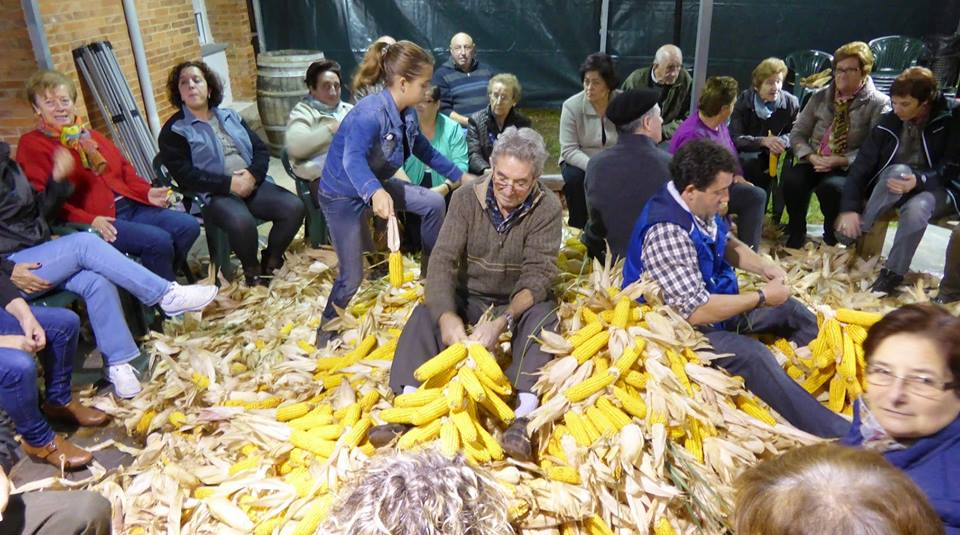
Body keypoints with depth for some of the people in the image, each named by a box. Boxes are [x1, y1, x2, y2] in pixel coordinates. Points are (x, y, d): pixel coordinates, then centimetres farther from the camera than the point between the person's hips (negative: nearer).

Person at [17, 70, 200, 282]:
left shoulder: (91, 136, 23)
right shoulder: (32, 145, 1)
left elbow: (125, 170, 23)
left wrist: (147, 192, 2)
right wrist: (89, 220, -22)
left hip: (131, 206, 7)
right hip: (99, 219, -7)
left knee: (188, 226, -9)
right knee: (158, 241, -27)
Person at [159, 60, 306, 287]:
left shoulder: (230, 116, 18)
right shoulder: (174, 130, 3)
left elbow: (261, 150, 13)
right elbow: (185, 175, -9)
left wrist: (253, 175, -10)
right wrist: (229, 183, -18)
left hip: (252, 184, 5)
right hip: (214, 194, -5)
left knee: (294, 207, -17)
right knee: (242, 222, -36)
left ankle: (271, 261, 5)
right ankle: (252, 272, -6)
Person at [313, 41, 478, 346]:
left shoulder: (407, 114, -6)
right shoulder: (370, 114, -33)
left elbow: (424, 150, 11)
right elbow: (353, 160, -49)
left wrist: (458, 175, 15)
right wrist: (375, 192, -68)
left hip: (376, 184, 8)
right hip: (342, 194, -8)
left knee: (434, 203, 0)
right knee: (352, 277, -7)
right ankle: (326, 331, 19)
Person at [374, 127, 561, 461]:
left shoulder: (547, 208, -15)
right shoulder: (467, 199, -11)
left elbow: (538, 274, -21)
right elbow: (443, 260, -19)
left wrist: (503, 320, -39)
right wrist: (447, 315, -38)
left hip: (520, 302, -1)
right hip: (470, 297, 2)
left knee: (542, 314, -32)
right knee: (427, 310, -24)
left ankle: (525, 414, -44)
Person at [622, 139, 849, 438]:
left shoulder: (700, 206, -5)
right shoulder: (666, 232, -33)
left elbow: (726, 244, 17)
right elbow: (696, 311, -32)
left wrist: (763, 266, -2)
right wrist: (762, 297, -22)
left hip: (715, 302, 10)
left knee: (792, 309, 14)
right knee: (751, 355, -31)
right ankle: (835, 433, -22)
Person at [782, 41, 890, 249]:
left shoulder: (878, 103, -1)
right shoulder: (820, 97, 12)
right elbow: (798, 133, 9)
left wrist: (841, 160, -21)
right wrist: (811, 156, -10)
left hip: (850, 169, -3)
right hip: (814, 162, 3)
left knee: (830, 186, -36)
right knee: (792, 179, -30)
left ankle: (831, 239, -7)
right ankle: (795, 236, -7)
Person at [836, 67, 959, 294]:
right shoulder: (888, 122, -5)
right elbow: (861, 167, -9)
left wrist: (919, 180, -34)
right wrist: (849, 208, -22)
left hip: (936, 189, -2)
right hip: (891, 187, 2)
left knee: (915, 209, -37)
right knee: (898, 170, -34)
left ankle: (891, 275, -22)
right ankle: (856, 233, -23)